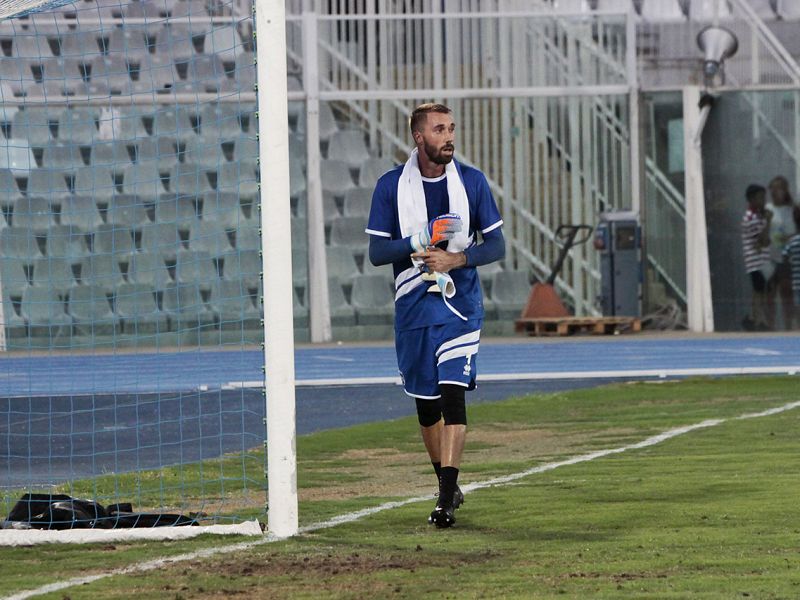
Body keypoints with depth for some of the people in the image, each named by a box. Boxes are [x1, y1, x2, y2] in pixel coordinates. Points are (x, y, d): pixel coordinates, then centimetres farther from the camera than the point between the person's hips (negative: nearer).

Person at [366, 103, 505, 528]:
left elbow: (496, 245, 4)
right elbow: (376, 252, -1)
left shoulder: (472, 182, 2)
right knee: (425, 402, 9)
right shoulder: (390, 186, 1)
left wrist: (457, 259, -14)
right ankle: (448, 486, 27)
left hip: (460, 305, -2)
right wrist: (419, 242, -18)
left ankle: (447, 500, -19)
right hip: (412, 306, 2)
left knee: (453, 393, -15)